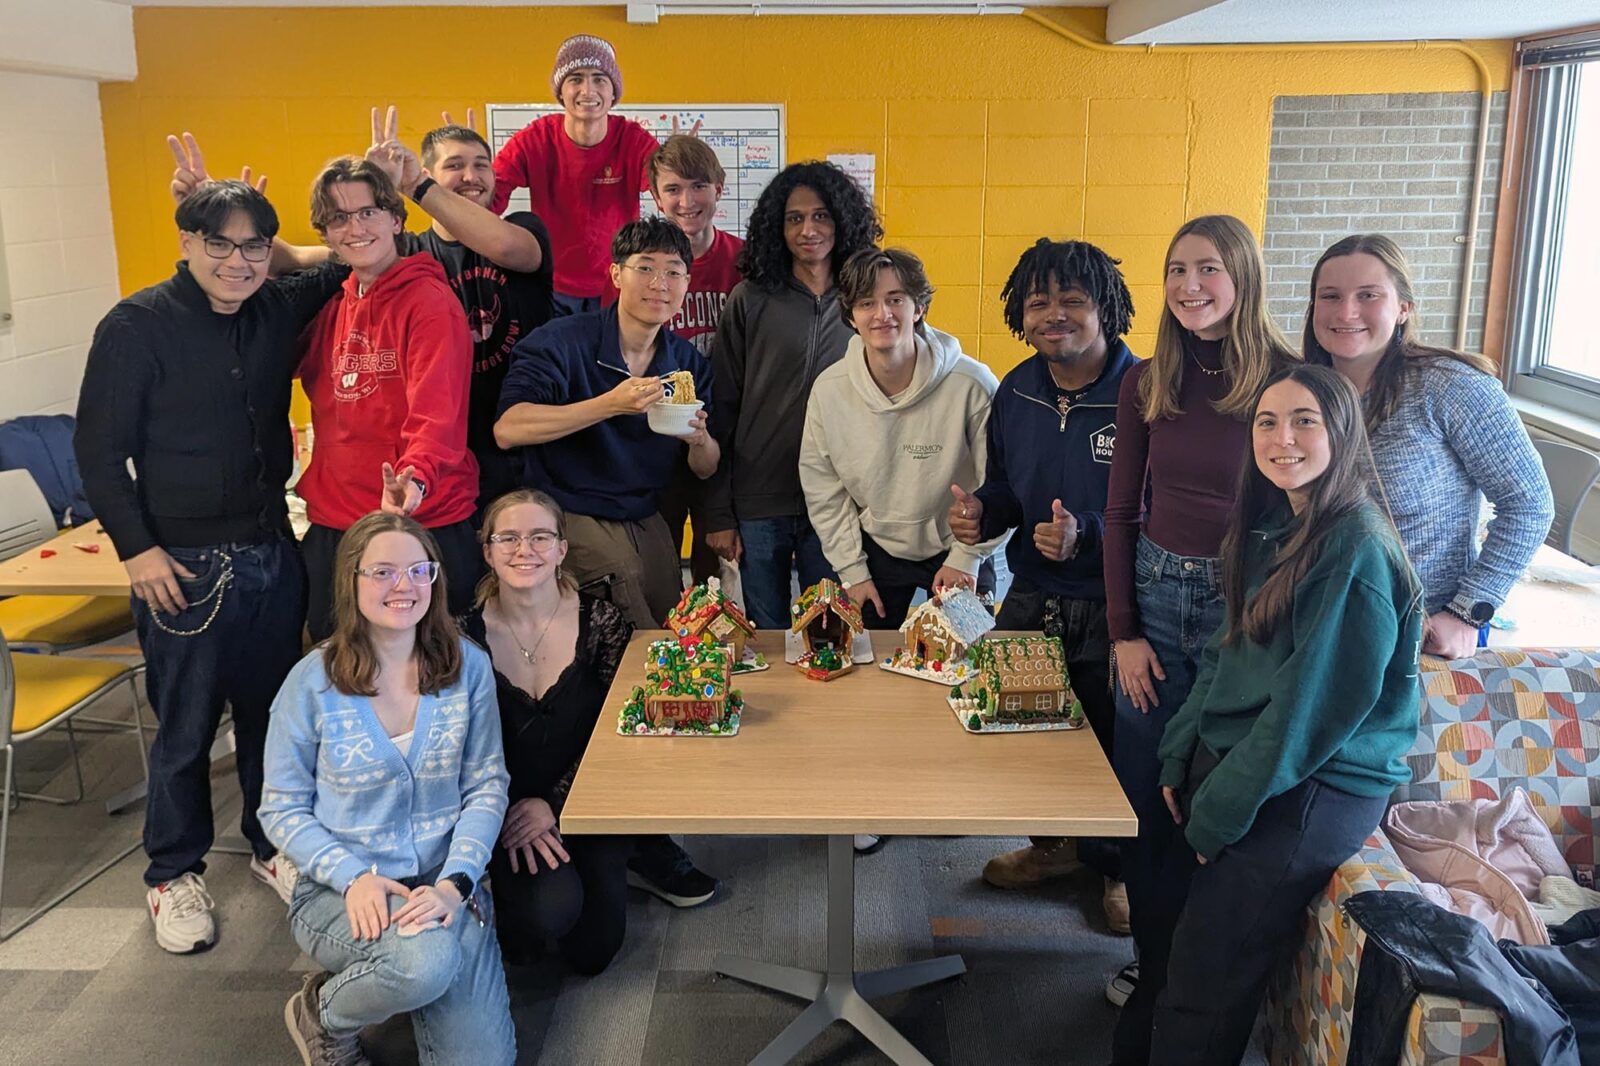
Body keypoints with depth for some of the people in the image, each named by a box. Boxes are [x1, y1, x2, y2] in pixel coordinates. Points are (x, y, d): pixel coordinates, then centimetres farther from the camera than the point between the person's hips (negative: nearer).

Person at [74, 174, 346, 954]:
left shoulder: (281, 309, 4)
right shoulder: (137, 326, -10)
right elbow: (99, 450, -7)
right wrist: (136, 548, -12)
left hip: (273, 554, 5)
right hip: (185, 566, -5)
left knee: (274, 712, 16)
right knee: (186, 728, 7)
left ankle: (274, 846, 35)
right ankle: (174, 874, 27)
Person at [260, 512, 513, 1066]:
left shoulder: (468, 667, -4)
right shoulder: (313, 681, -9)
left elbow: (486, 786, -1)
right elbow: (281, 808, -2)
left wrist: (453, 884, -15)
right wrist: (354, 877, -17)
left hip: (445, 884, 2)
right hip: (341, 891, -2)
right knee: (427, 960, -34)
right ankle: (323, 1014, 0)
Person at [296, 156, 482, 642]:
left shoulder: (430, 300, -11)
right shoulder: (331, 306, 11)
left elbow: (437, 414, -21)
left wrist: (416, 478, -42)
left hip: (424, 524, -6)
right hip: (332, 526, 6)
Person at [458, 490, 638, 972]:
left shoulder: (603, 623, -7)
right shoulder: (466, 637, -6)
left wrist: (554, 802, -15)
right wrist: (506, 816, -15)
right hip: (505, 810, -1)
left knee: (593, 950, -4)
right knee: (552, 909, -26)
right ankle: (511, 904, 10)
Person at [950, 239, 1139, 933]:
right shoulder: (1015, 393, 5)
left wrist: (1089, 536, -30)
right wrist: (979, 512, -6)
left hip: (1112, 609, -5)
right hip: (1030, 601, 6)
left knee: (1114, 743, 6)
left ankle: (1119, 867, 34)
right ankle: (1053, 844, 42)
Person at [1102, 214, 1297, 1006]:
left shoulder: (1287, 379, -9)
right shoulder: (1147, 383, 3)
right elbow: (1121, 513, 6)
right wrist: (1123, 632, 1)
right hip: (1155, 592, 4)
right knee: (1142, 791, 10)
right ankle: (1152, 956, 30)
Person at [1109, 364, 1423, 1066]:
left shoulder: (1357, 548, -19)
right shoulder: (1271, 527, 8)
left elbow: (1312, 706, -20)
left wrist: (1222, 809, -14)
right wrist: (1181, 756, 4)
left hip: (1315, 789, -7)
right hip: (1226, 761, 7)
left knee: (1202, 983, -3)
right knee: (1161, 935, 11)